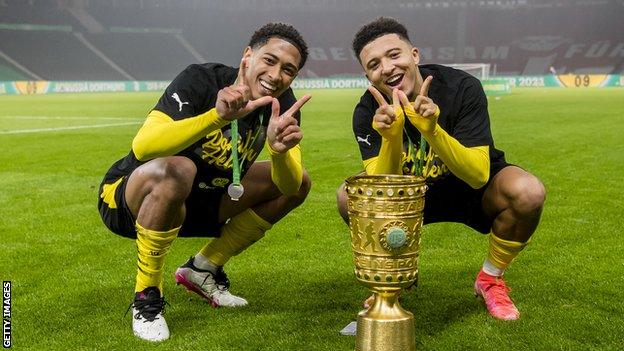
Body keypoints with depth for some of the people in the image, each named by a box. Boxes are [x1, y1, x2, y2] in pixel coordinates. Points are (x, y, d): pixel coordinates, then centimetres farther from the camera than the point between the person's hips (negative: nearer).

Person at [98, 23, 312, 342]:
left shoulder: (282, 103, -8)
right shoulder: (201, 81, -24)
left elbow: (289, 187, -16)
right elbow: (142, 146, -40)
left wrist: (280, 150, -38)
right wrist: (217, 116, -51)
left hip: (196, 202, 6)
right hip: (125, 199, -6)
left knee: (300, 182, -3)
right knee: (176, 169, -40)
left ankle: (203, 269, 6)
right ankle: (146, 296, -18)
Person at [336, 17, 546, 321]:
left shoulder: (462, 87, -26)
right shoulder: (368, 113, -20)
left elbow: (479, 176, -33)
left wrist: (431, 129, -48)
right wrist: (391, 137, -45)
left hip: (471, 190, -1)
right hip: (411, 194, 2)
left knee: (529, 192, -32)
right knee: (349, 196, -23)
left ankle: (490, 279, -3)